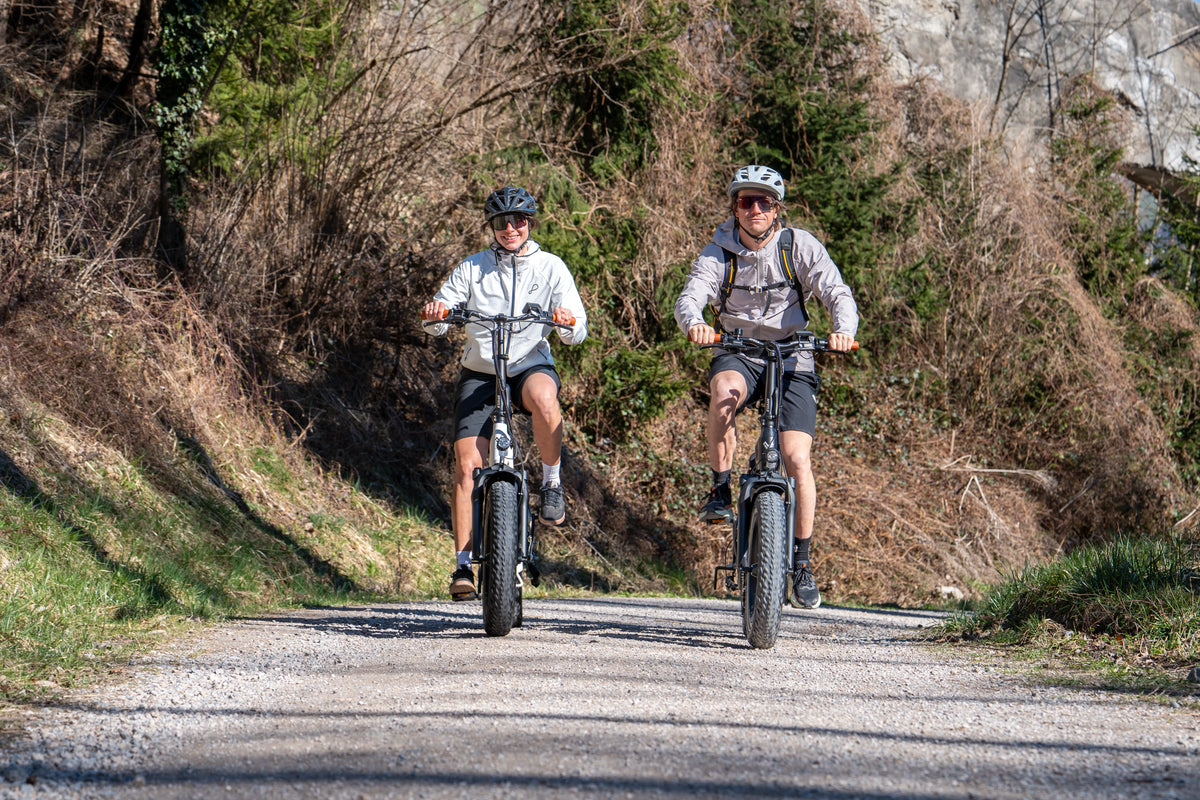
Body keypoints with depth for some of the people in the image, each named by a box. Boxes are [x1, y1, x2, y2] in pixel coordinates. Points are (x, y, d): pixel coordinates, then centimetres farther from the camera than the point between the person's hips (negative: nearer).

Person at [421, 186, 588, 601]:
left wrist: (569, 322, -27)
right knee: (467, 464, -13)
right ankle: (463, 563, -8)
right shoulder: (472, 268, 3)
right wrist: (435, 313, -27)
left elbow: (577, 333, -4)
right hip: (480, 373, 1)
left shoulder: (551, 267, 2)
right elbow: (438, 323, -3)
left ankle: (552, 481, -16)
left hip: (531, 366, -1)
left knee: (543, 396, -39)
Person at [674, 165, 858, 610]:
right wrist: (694, 323, -45)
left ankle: (802, 563, 1)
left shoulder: (800, 247, -7)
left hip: (792, 360, 0)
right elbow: (689, 297, -21)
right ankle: (720, 491, -21)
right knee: (724, 390, -37)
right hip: (737, 354, 0)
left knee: (797, 460, -14)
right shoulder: (718, 254, -6)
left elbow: (838, 294, -13)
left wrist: (844, 331, -36)